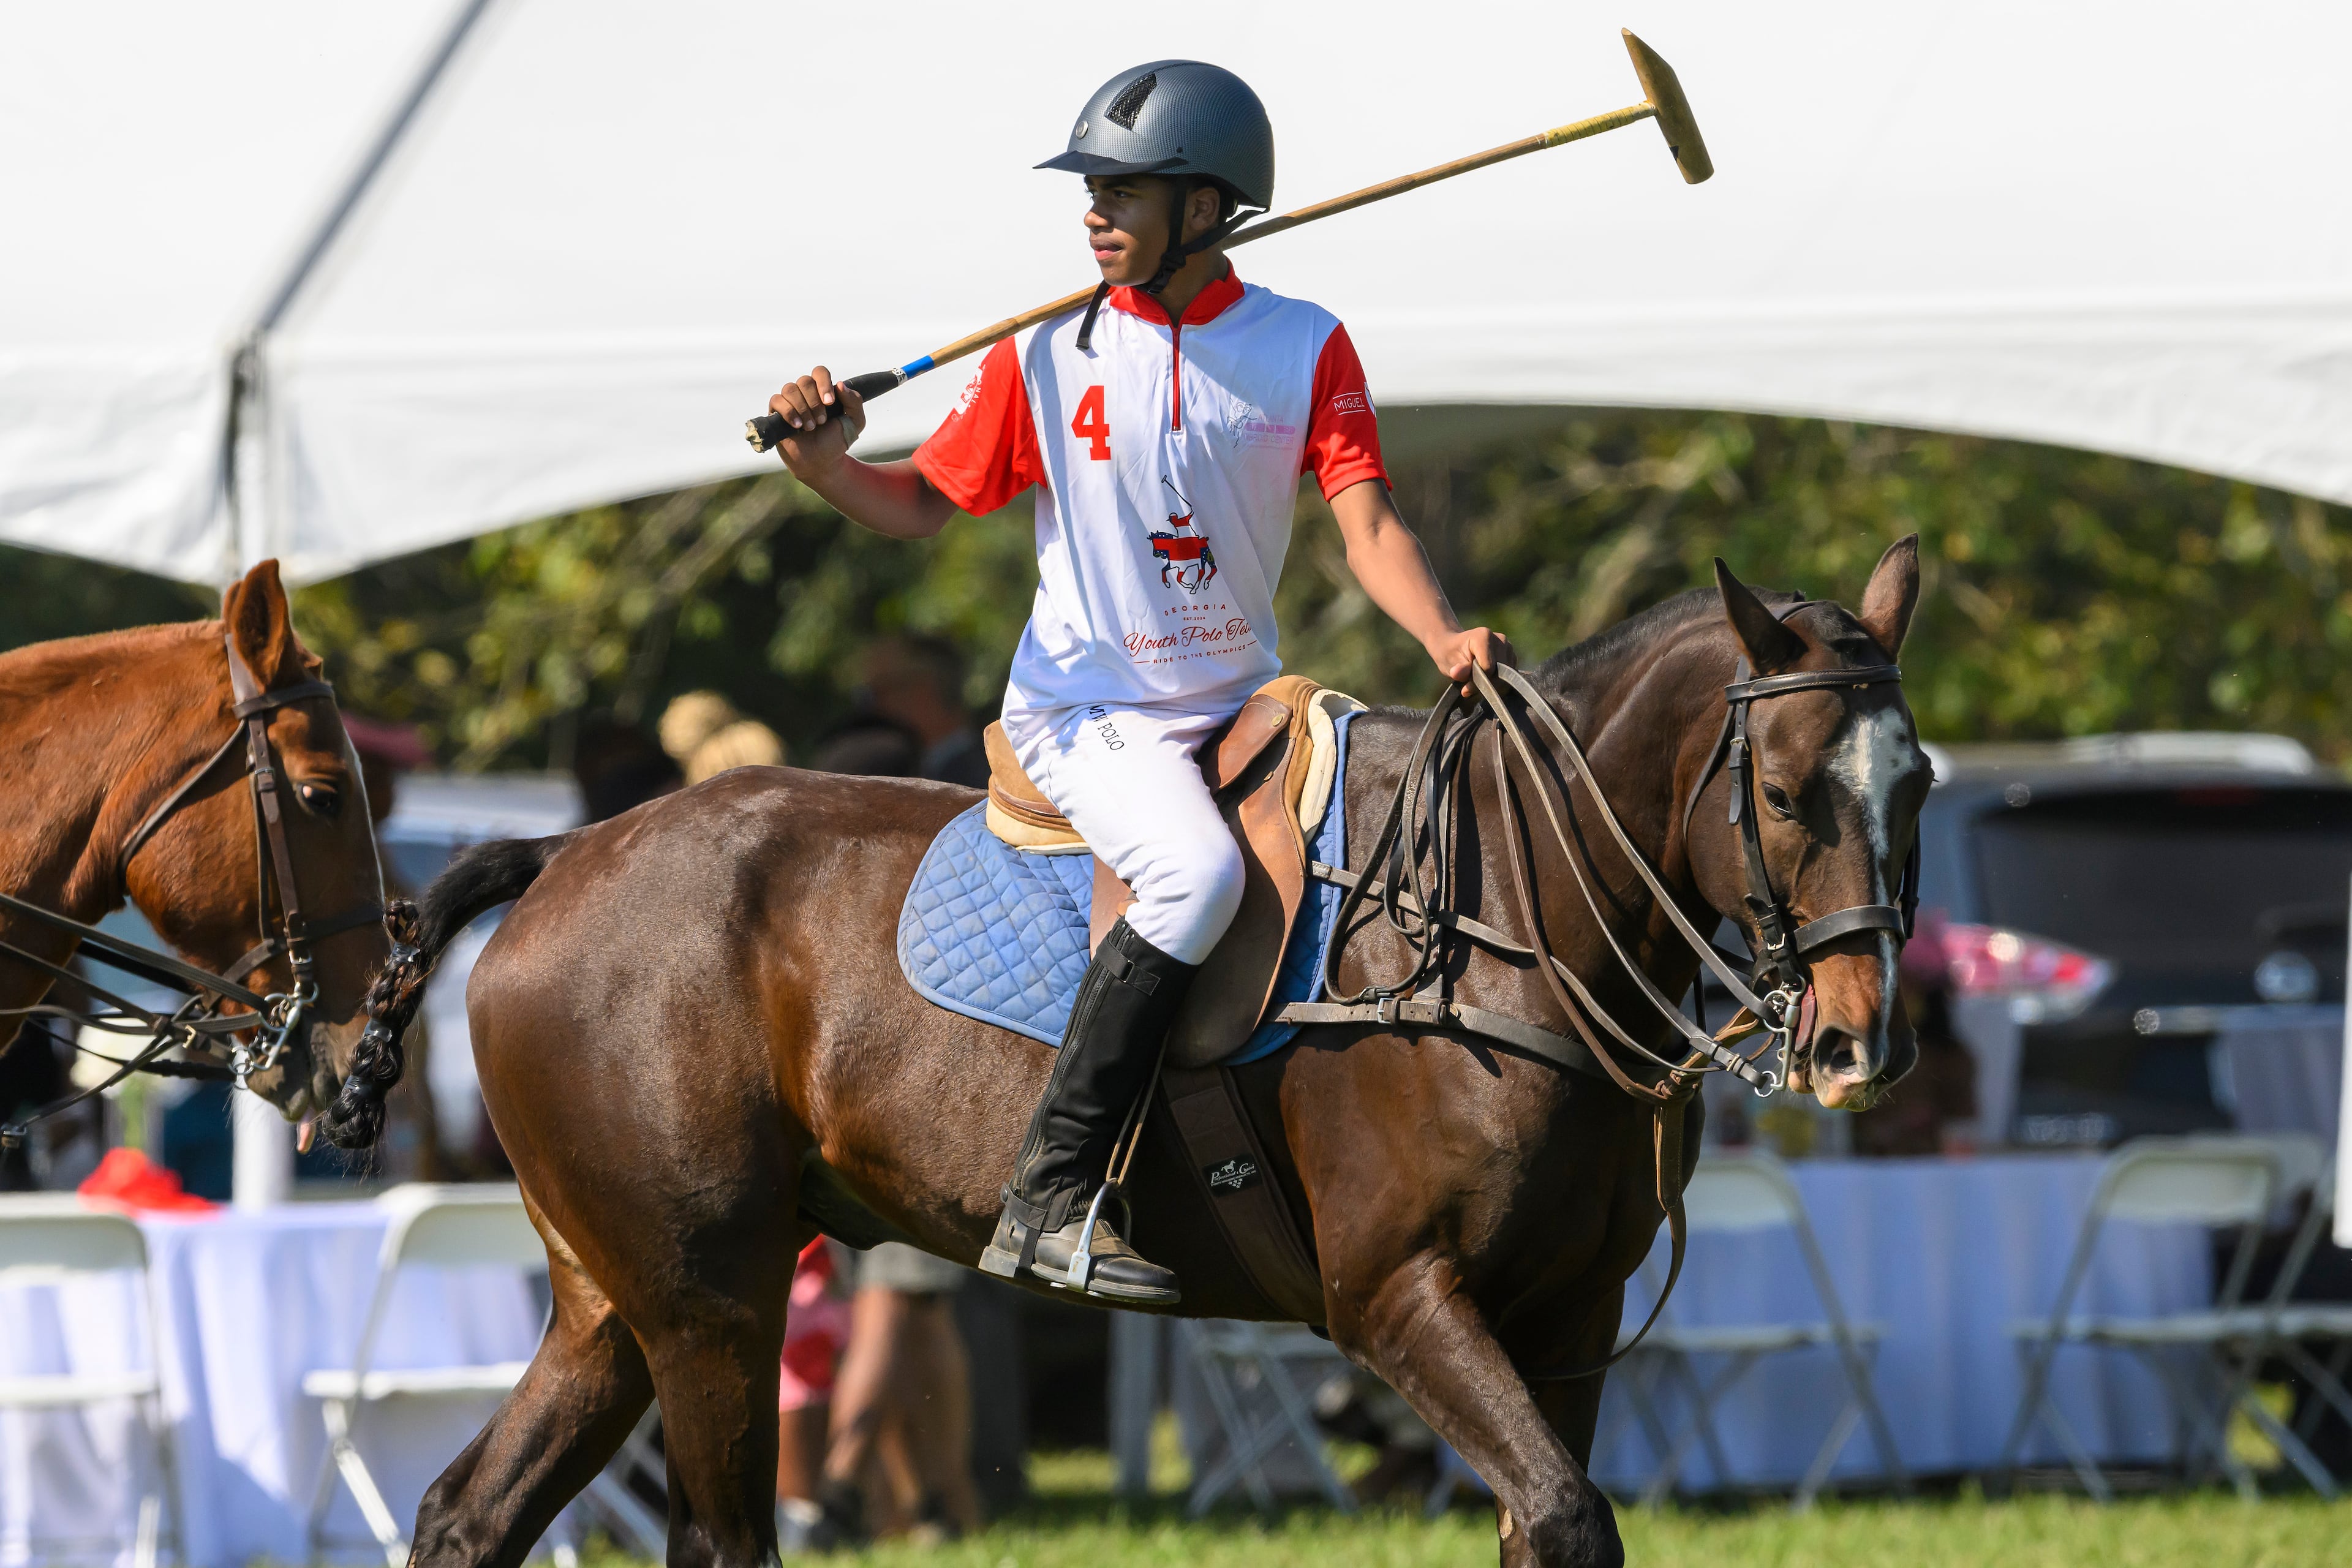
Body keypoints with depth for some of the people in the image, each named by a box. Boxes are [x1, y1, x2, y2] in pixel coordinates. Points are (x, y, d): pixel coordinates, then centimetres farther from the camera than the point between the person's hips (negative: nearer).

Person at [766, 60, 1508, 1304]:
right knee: (1196, 871, -31)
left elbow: (1366, 523, -8)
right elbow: (922, 504, 5)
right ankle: (1047, 1200, -33)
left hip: (1245, 703, 4)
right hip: (1086, 710, -4)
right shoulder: (1049, 353, -2)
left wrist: (1447, 642, -26)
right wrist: (821, 462, -15)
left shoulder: (1306, 348, 1)